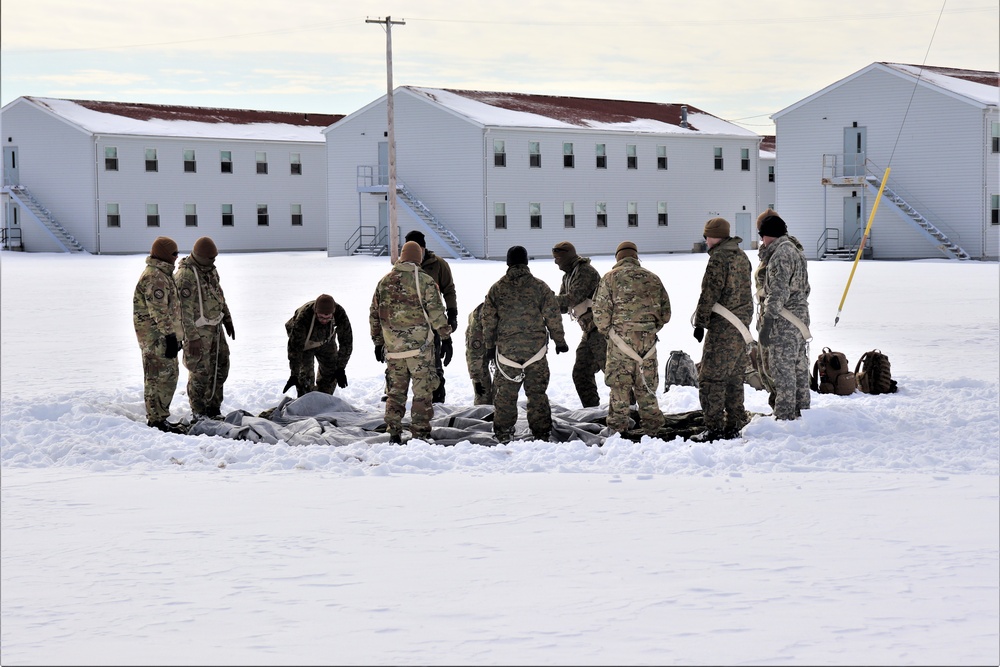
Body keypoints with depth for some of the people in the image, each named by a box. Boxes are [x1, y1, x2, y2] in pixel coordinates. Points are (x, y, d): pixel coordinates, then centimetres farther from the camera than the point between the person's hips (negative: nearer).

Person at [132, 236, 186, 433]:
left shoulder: (162, 274, 19)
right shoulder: (155, 277, -17)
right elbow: (159, 311, -22)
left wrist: (175, 335, 26)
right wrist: (170, 335, -23)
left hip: (162, 337, 11)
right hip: (158, 337, -11)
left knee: (168, 376, 16)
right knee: (160, 377, -8)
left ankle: (159, 417, 24)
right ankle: (157, 420, -5)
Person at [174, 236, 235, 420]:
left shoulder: (210, 269, 7)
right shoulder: (186, 275, -21)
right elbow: (185, 309, -22)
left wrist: (227, 319, 22)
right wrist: (192, 338, -23)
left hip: (215, 327, 9)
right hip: (198, 330, -9)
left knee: (220, 367, 13)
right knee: (200, 372, -2)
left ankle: (213, 408, 24)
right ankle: (198, 413, 10)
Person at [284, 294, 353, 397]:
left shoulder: (340, 314, -36)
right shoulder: (303, 316, -44)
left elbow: (346, 342, -26)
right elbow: (294, 347, -37)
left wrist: (341, 369, -27)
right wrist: (294, 374, -36)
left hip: (325, 341, 3)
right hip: (303, 340, -3)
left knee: (330, 371, 4)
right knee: (306, 374, -13)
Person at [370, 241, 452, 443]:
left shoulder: (384, 282, 8)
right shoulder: (425, 281, -7)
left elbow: (374, 314, 13)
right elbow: (436, 312, -7)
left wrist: (378, 342, 21)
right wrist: (446, 334, 6)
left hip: (393, 347, 4)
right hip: (419, 344, -4)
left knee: (395, 390, 13)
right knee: (423, 390, 3)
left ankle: (393, 432, 10)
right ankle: (420, 432, 1)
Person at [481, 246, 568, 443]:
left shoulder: (496, 289, 1)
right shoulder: (540, 287, -2)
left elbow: (488, 321, 4)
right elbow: (553, 317, 0)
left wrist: (489, 346, 14)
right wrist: (560, 341, 12)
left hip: (506, 350, 0)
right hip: (536, 349, 0)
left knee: (505, 393, 8)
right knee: (537, 393, 6)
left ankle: (503, 434, 11)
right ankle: (541, 433, 8)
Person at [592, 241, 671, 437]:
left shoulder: (611, 277, -2)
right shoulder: (652, 278, 9)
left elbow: (601, 311, -7)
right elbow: (665, 311, 10)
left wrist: (606, 330, 8)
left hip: (621, 339, -3)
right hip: (648, 340, 3)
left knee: (619, 384, 3)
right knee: (646, 384, 12)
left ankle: (617, 426, 5)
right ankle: (652, 426, 16)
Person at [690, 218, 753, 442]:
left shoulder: (718, 258, -14)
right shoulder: (741, 256, 14)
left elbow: (709, 294, -16)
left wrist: (700, 323, -10)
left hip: (722, 328, -9)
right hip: (741, 325, 9)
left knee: (711, 378, -6)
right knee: (734, 377, 14)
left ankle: (714, 428, -8)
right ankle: (734, 426, 17)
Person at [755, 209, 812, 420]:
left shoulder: (780, 254, -18)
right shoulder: (794, 248, 15)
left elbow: (778, 292, -22)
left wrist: (766, 323, -21)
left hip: (782, 323, -11)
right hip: (799, 316, 11)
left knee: (782, 370, -6)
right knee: (798, 367, 17)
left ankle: (785, 417, -4)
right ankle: (801, 410, 26)